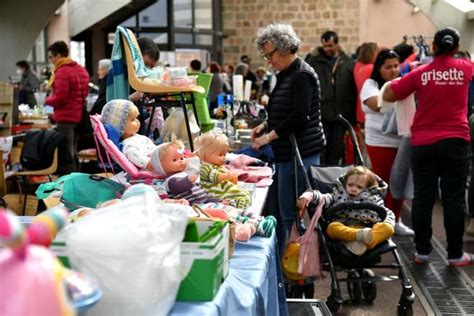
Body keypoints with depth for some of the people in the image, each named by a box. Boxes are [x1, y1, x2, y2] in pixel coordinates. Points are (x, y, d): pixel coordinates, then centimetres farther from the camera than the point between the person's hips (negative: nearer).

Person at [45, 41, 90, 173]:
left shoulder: (62, 72, -16)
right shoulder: (80, 69, 13)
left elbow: (60, 98, -20)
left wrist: (47, 100, -3)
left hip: (66, 117, -9)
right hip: (78, 115, 9)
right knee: (72, 152, 16)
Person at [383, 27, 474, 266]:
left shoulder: (421, 73, -3)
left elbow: (387, 96, 1)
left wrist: (404, 85, 16)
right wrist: (451, 58, 39)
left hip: (423, 143, 0)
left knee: (423, 198, 7)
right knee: (454, 199, 4)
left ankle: (422, 251, 13)